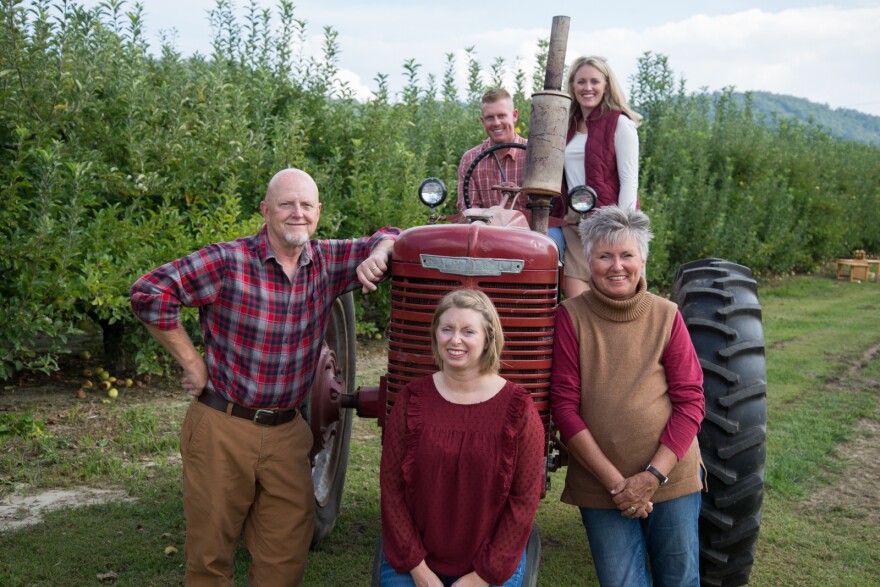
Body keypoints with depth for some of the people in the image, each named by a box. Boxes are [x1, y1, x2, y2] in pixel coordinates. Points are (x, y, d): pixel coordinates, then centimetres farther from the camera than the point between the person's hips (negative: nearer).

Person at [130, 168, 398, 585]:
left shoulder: (328, 263, 2)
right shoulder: (228, 262, -13)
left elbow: (389, 236, 13)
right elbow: (149, 293, -16)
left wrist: (378, 255, -11)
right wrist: (192, 363, -12)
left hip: (286, 432, 4)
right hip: (222, 428, -4)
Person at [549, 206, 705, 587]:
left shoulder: (666, 316, -2)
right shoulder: (571, 317, -6)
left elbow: (691, 401, -3)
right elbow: (564, 405, -8)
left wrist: (654, 474, -13)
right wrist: (614, 480, -13)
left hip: (671, 477, 1)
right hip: (600, 484, -1)